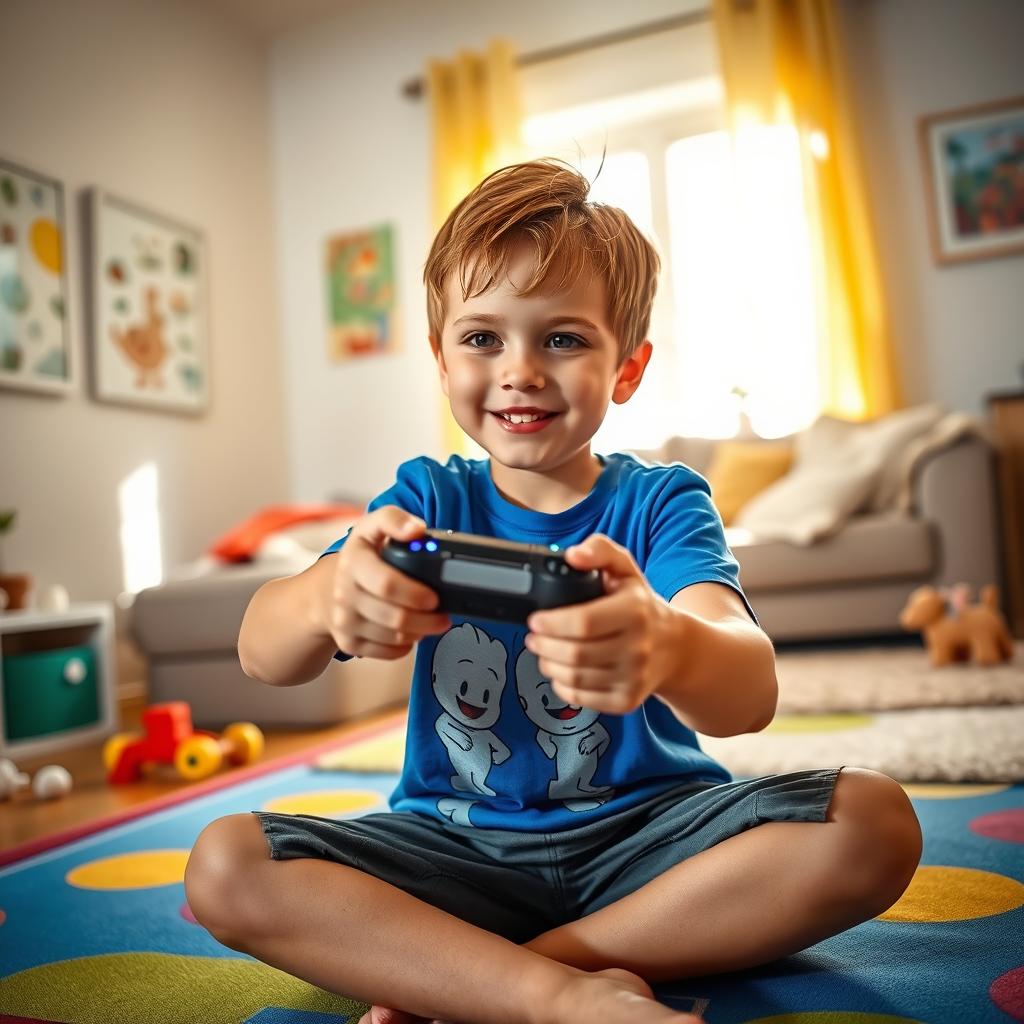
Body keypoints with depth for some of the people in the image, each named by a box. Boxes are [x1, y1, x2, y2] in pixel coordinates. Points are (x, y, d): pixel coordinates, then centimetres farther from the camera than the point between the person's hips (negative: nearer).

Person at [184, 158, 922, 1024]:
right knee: (225, 868, -18)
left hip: (644, 834, 0)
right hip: (459, 846, 1)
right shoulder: (427, 498, -1)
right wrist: (326, 599, -42)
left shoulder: (659, 500, -6)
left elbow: (752, 693, -26)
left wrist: (667, 649, -51)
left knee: (874, 822, -24)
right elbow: (261, 654, -16)